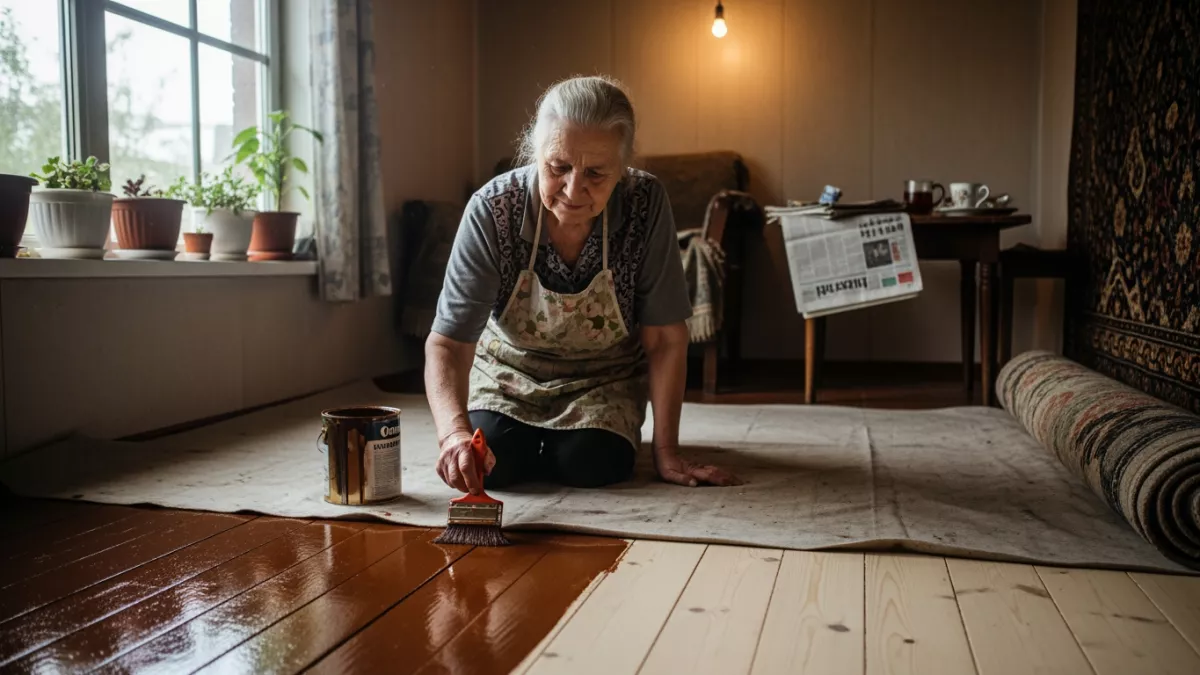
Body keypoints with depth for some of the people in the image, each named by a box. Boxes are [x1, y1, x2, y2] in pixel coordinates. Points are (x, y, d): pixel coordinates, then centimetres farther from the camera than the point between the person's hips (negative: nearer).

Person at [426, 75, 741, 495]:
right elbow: (447, 343, -29)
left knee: (589, 467, -24)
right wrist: (454, 431, -49)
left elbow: (665, 338, -19)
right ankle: (529, 439, 15)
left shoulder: (646, 205, -26)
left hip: (603, 378, 0)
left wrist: (666, 452, -19)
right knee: (489, 466, -22)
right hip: (508, 371, 0)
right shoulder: (491, 211, -27)